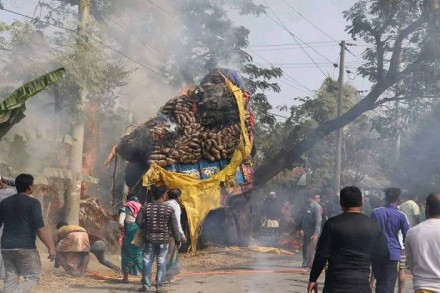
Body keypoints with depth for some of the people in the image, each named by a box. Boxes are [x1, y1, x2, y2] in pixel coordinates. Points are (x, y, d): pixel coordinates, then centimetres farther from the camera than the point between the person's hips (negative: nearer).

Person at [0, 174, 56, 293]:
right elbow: (40, 228, -15)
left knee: (10, 279, 10)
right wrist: (51, 247, -12)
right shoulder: (33, 203, -8)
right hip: (25, 247, -5)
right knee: (33, 276, 5)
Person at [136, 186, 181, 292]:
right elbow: (174, 227, -4)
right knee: (161, 262, 6)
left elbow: (139, 222, -2)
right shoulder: (169, 209, -7)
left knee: (147, 262, 7)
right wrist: (178, 240, 6)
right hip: (163, 240, -1)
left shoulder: (145, 207, -4)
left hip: (149, 239, 1)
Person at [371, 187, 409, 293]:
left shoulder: (375, 212, 1)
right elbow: (407, 236, -2)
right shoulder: (400, 216, -5)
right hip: (393, 253, -3)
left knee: (379, 281, 18)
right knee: (388, 284, -1)